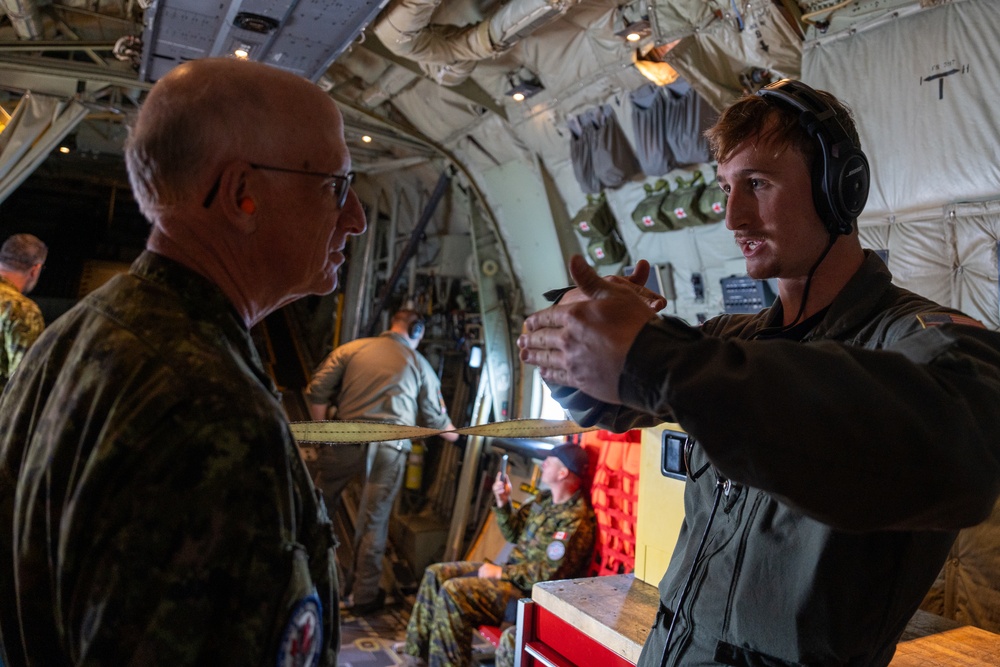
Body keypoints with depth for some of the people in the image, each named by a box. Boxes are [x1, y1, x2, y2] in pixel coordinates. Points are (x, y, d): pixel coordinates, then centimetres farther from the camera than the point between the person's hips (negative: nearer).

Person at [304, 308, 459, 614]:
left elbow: (316, 391, 2)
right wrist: (453, 434, 38)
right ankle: (364, 595, 22)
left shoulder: (351, 348, 11)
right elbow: (437, 418, 19)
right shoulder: (420, 365, 13)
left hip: (347, 438, 0)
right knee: (374, 521, 9)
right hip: (391, 446, 0)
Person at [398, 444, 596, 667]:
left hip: (530, 592, -10)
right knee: (436, 574, 7)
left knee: (453, 591, -24)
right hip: (513, 572, 10)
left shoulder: (576, 521, -23)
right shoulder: (545, 500, 7)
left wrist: (501, 572, -17)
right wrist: (503, 502, -1)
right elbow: (513, 533, 16)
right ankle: (419, 646, 18)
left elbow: (549, 574, -25)